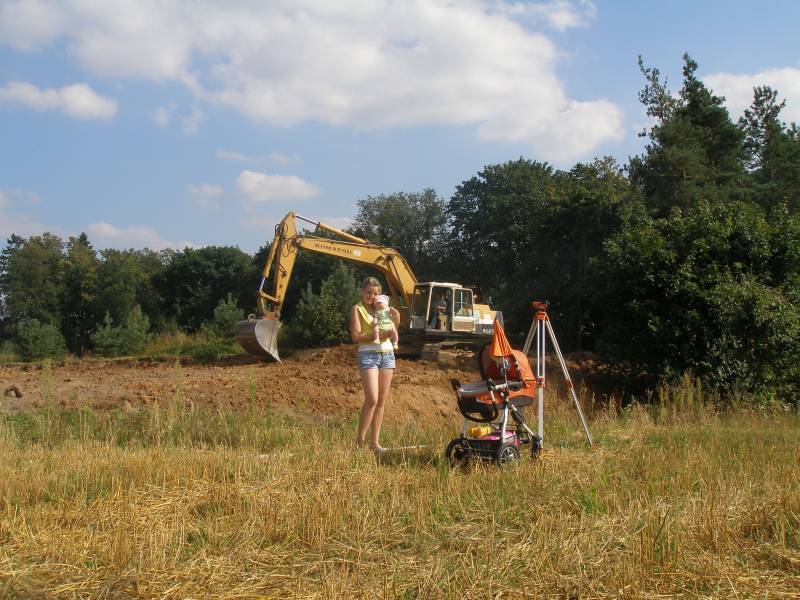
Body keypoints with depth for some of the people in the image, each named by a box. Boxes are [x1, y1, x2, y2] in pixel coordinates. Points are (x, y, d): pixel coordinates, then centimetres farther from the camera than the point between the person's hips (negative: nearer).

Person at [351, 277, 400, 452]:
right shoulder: (357, 309, 0)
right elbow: (356, 336, -10)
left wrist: (396, 319, -4)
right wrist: (377, 335, -20)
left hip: (387, 354, 6)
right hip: (368, 354, -6)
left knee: (382, 400, 4)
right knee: (372, 399, -16)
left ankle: (375, 441, 9)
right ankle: (360, 439, -5)